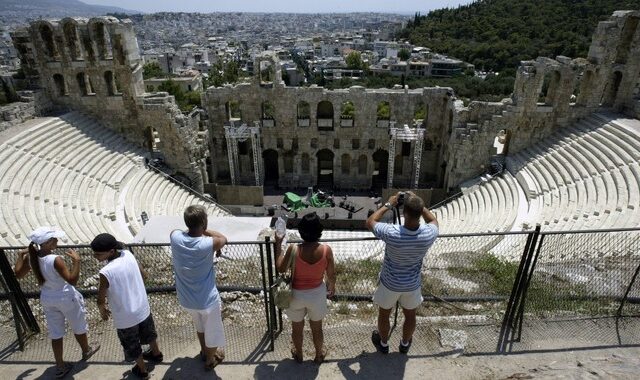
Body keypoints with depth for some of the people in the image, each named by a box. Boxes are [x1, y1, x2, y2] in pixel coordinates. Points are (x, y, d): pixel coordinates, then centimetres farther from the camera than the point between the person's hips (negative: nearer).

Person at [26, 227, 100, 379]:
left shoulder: (32, 257, -11)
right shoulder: (56, 260, -32)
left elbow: (19, 273, 9)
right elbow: (72, 280, -27)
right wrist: (76, 261, -25)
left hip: (47, 299, 6)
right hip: (66, 298, -6)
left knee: (55, 333, 18)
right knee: (78, 327, 21)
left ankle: (60, 367, 30)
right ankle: (86, 351, 44)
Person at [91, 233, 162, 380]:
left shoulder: (106, 272, -30)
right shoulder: (129, 255, -15)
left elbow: (101, 300, -15)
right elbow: (142, 273, 2)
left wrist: (102, 311, 6)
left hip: (125, 317, -5)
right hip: (142, 308, 5)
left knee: (132, 345, 22)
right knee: (148, 333, 32)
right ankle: (156, 354, 57)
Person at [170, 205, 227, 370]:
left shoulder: (175, 237, -19)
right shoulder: (208, 244, -30)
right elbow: (223, 239, -6)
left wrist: (194, 229, 1)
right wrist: (204, 230, -3)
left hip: (186, 298, 5)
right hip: (207, 299, -5)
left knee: (200, 325, 33)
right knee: (212, 331, 24)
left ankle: (204, 351, 57)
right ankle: (210, 360, 48)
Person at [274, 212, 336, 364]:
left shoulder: (293, 249, -25)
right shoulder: (326, 250, -21)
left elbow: (281, 269, -9)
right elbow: (331, 275, -8)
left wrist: (278, 244, -4)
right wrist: (332, 287, 14)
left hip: (296, 294, 0)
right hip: (317, 293, 1)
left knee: (297, 327, 26)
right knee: (317, 328, 26)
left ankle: (298, 355, 48)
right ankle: (319, 355, 47)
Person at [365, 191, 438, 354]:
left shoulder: (391, 233, -35)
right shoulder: (429, 234, -26)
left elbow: (370, 222, -16)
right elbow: (433, 221, 0)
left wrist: (388, 205, -11)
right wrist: (418, 204, -6)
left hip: (390, 283, -2)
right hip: (412, 284, 2)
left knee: (384, 314, 25)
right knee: (410, 315, 28)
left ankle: (383, 344, 49)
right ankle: (405, 344, 53)